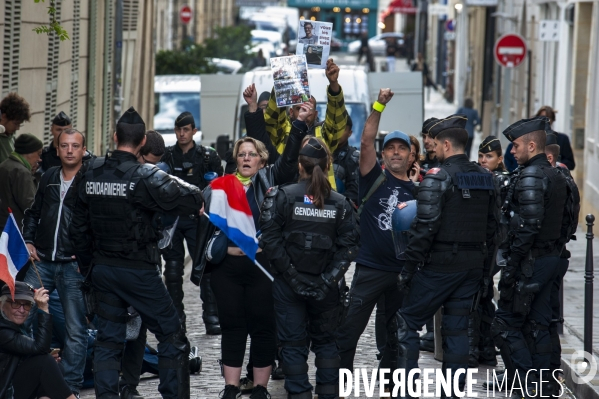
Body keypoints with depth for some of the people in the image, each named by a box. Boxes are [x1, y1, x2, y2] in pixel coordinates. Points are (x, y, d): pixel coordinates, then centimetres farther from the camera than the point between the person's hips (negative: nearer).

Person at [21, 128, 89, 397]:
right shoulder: (49, 177, 10)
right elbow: (33, 213, 22)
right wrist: (28, 241, 9)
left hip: (74, 265, -4)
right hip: (42, 262, 4)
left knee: (76, 329, 2)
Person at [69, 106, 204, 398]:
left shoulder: (92, 174, 3)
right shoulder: (146, 177, -16)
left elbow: (79, 227, 10)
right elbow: (194, 201, -18)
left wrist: (87, 265, 22)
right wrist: (176, 182, 2)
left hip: (103, 271, 6)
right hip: (138, 270, -6)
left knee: (108, 340, 11)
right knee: (171, 336, 4)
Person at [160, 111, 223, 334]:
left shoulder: (208, 157, 5)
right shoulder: (167, 156, 10)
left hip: (197, 219, -2)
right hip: (171, 218, 2)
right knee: (172, 269, 4)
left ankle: (211, 316, -5)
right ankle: (176, 318, 11)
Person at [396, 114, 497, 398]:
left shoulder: (437, 178, -13)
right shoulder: (484, 178, 9)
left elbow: (424, 228, -17)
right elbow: (491, 226, 13)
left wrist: (408, 269, -11)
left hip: (440, 265, -7)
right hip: (472, 266, 7)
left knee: (407, 322, 2)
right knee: (457, 329, 11)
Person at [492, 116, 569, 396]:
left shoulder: (531, 177, -17)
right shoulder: (557, 177, 14)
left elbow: (528, 226, -23)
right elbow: (563, 223, 17)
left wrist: (511, 267, -20)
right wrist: (554, 252, 18)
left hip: (530, 264, -9)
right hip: (551, 259, 9)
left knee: (505, 326, -4)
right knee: (537, 326, 13)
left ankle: (529, 388, -8)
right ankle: (544, 388, 15)